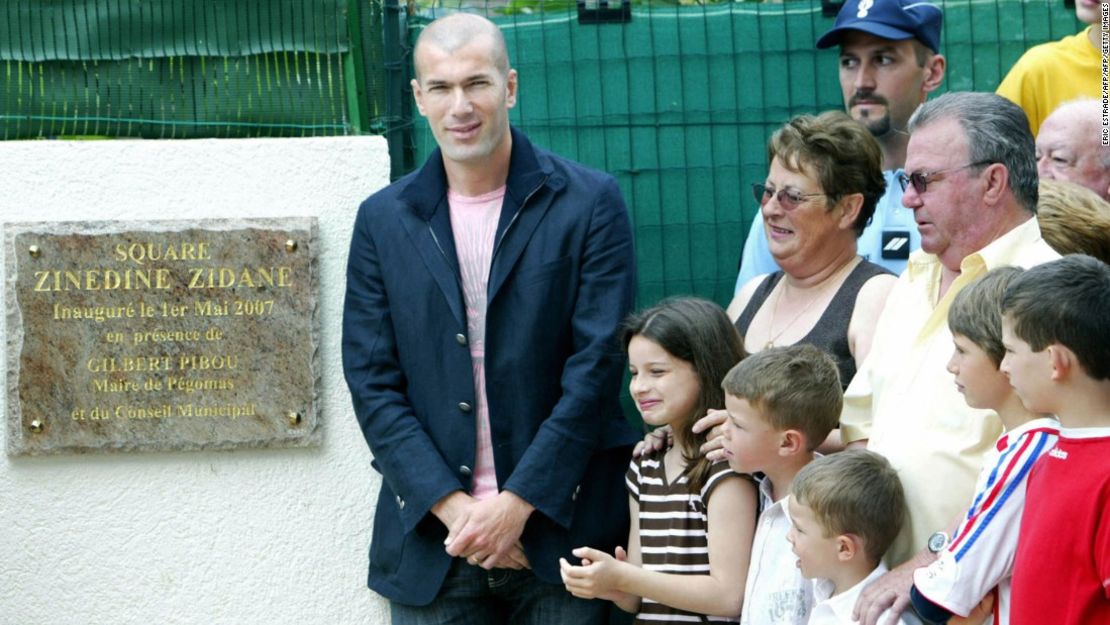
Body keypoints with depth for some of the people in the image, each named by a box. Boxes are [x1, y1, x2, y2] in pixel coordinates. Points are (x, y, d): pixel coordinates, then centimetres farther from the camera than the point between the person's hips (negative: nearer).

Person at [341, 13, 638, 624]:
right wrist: (452, 506, -9)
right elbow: (373, 384, 3)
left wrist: (516, 505, -11)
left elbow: (596, 366, -5)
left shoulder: (589, 202, 0)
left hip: (557, 524, -2)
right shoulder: (383, 220, 7)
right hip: (431, 539, 2)